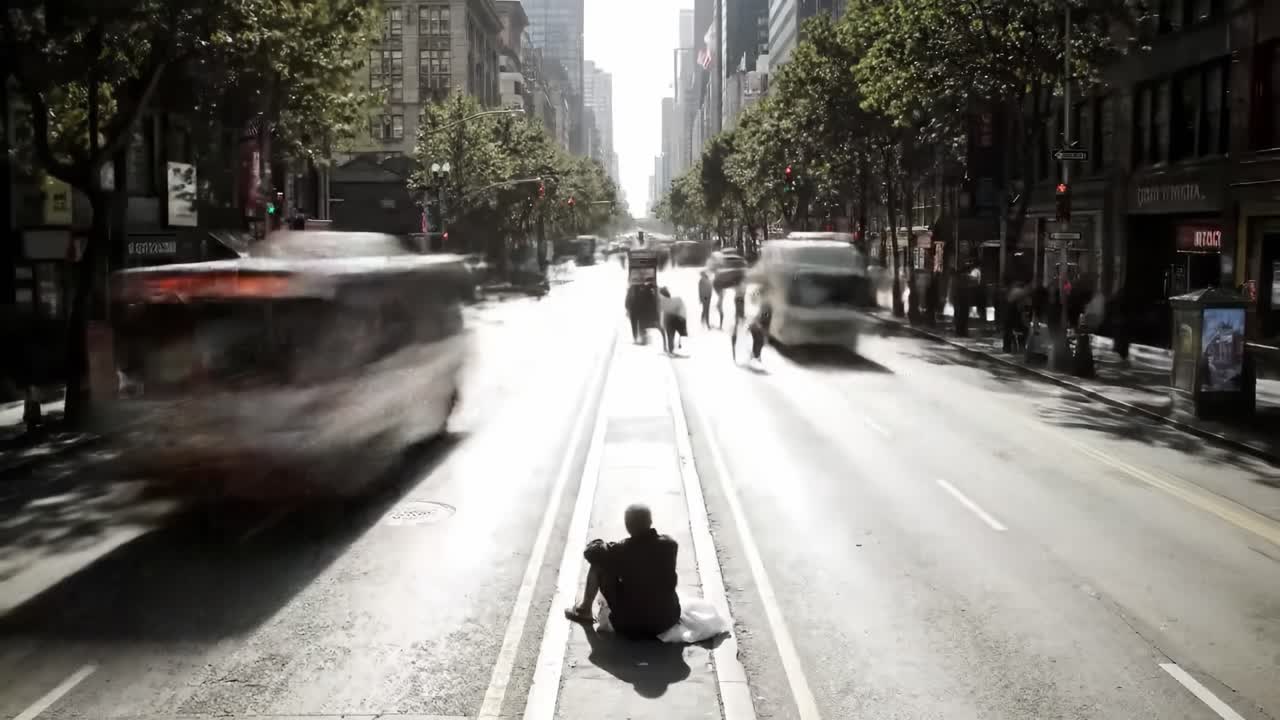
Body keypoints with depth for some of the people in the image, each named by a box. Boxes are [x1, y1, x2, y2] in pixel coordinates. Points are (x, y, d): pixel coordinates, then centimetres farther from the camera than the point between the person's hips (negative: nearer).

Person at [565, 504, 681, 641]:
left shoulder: (621, 551, -21)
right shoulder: (670, 545, -12)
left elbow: (590, 551, -4)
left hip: (630, 626, -3)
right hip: (668, 619, 3)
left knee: (598, 565, 7)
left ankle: (584, 610, 27)